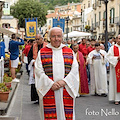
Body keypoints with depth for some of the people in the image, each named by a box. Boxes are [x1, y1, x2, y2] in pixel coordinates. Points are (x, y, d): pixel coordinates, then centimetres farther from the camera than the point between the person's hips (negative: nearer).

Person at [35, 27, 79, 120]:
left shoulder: (70, 52, 11)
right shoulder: (42, 52, 7)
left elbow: (75, 69, 3)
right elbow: (39, 71, -1)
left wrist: (64, 81, -12)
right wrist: (50, 84, -13)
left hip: (66, 90, 1)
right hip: (48, 90, -1)